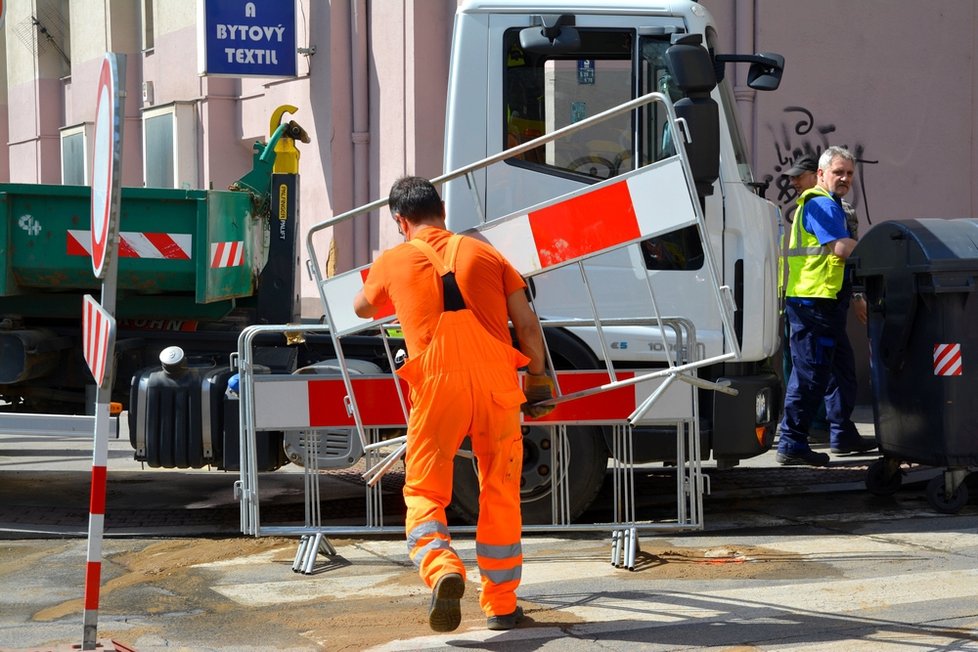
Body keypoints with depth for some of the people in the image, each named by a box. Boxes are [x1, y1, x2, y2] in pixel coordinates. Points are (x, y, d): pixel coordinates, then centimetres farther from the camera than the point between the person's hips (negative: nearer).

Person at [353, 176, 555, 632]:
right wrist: (538, 379, 20)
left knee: (424, 492, 7)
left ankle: (441, 569, -22)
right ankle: (501, 605, 19)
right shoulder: (483, 253, 14)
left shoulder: (392, 262, 11)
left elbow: (362, 309, 32)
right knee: (500, 495, 14)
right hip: (496, 382, 2)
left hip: (436, 386, -2)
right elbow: (527, 325, 8)